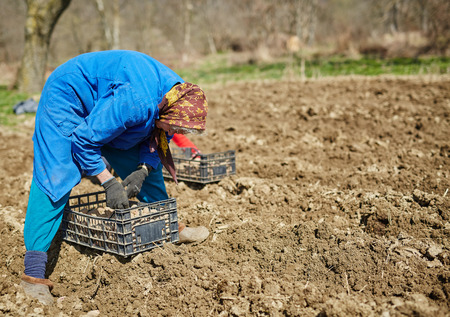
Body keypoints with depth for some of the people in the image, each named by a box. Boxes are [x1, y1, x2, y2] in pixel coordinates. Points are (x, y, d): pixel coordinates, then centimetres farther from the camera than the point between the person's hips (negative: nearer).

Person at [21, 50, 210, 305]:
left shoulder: (179, 95, -15)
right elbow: (85, 139, -32)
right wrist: (109, 183, -29)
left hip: (103, 104, 8)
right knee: (54, 178, -19)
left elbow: (156, 139, -1)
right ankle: (34, 273, -18)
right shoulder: (137, 102, -40)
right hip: (67, 96, -8)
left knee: (149, 169, 6)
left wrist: (142, 171, -17)